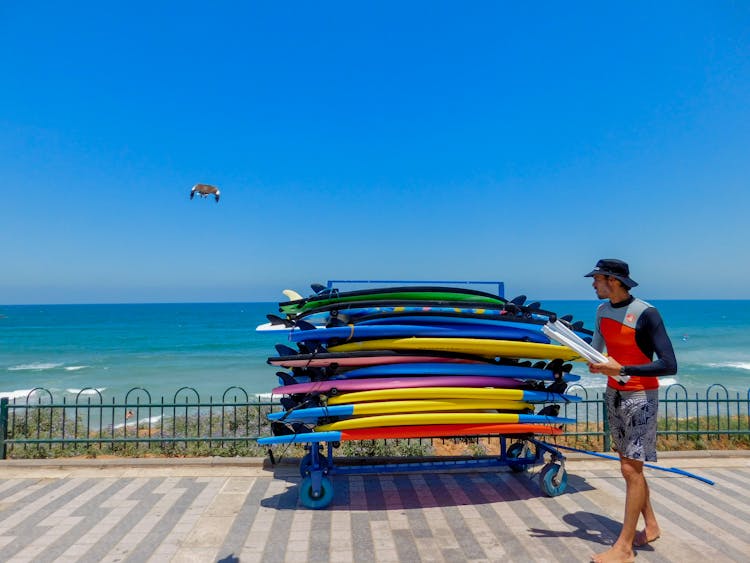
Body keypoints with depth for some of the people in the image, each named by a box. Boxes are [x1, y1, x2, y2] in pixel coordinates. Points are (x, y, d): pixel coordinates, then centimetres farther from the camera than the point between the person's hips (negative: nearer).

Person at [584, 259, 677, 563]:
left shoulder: (646, 314, -18)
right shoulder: (602, 310, 5)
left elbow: (669, 365, -23)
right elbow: (597, 349, 17)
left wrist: (622, 370, -26)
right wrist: (594, 363, -5)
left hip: (640, 397, -7)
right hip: (614, 395, 7)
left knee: (631, 469, -4)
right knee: (629, 466, 15)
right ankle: (651, 526, 32)